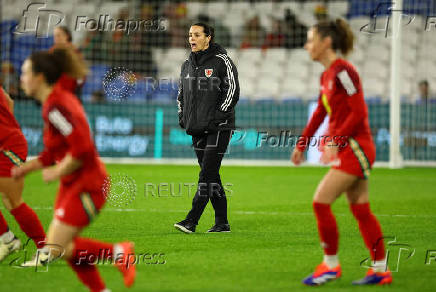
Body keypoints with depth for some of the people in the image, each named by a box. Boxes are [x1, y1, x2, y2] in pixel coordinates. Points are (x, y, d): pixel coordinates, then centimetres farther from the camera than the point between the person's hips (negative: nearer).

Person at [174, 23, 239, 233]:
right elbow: (181, 93, 25)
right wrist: (182, 117, 10)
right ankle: (222, 223, 13)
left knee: (207, 175, -12)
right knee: (211, 176, 8)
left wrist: (217, 117, -15)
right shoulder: (187, 65, 14)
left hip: (219, 128, -7)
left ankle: (191, 221, -18)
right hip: (197, 129, 7)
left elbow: (232, 91, -9)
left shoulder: (222, 61, -6)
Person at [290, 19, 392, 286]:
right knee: (361, 210, 9)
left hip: (355, 148, -9)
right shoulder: (327, 76, 14)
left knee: (321, 201, -11)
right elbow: (320, 114, 24)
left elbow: (359, 113, -19)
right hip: (348, 149, 9)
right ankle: (381, 271, 12)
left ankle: (331, 264, -1)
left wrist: (334, 141, -21)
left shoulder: (342, 71, -15)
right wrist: (302, 144, 24)